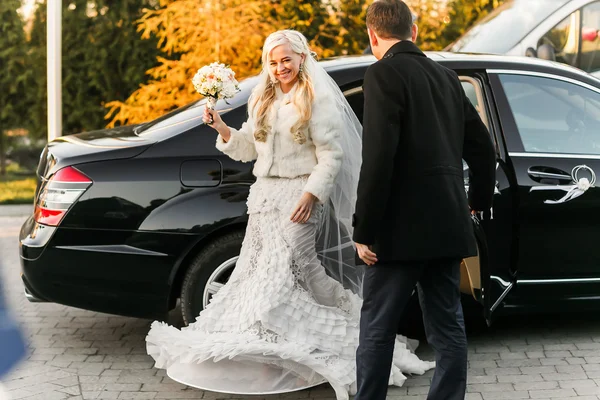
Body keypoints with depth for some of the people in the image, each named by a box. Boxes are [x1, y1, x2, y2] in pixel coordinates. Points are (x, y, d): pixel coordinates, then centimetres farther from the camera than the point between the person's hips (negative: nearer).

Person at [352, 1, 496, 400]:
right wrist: (479, 200, 32)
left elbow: (378, 157, -18)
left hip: (402, 228, -7)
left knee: (377, 330, 3)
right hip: (447, 226, 7)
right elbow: (483, 148, 17)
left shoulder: (384, 73, -9)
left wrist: (364, 230, -13)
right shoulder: (446, 76, 13)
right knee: (448, 328, 10)